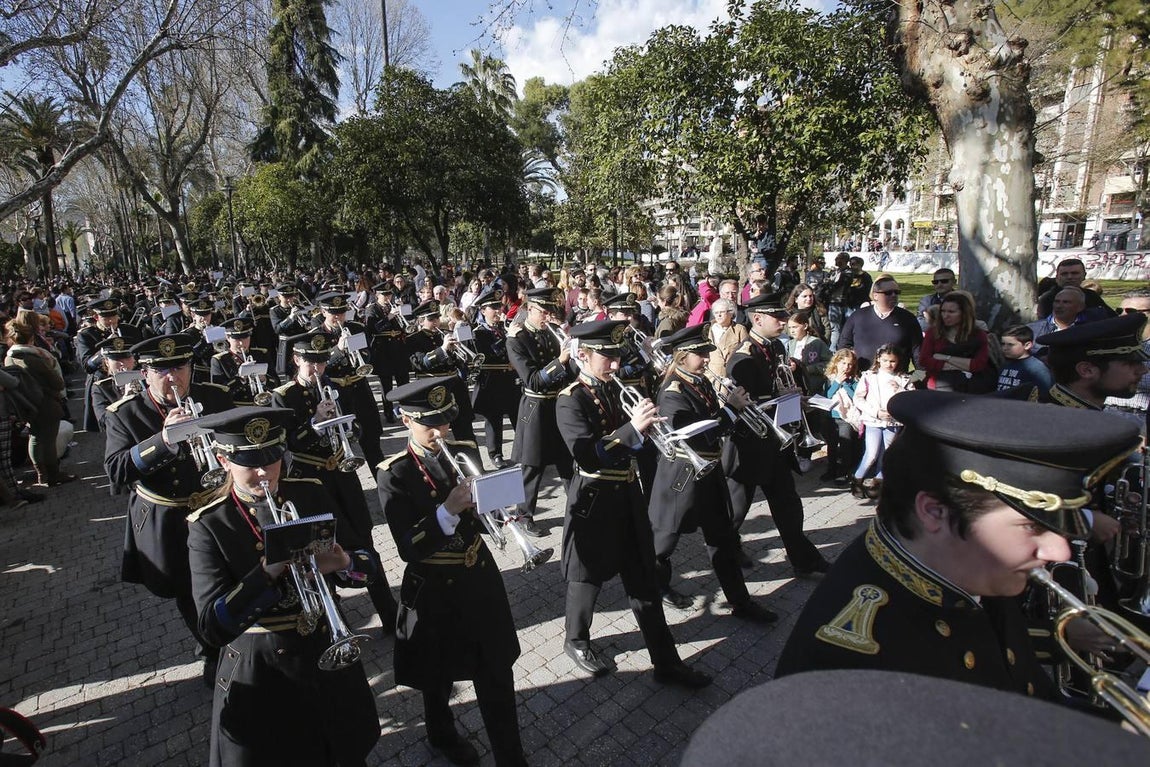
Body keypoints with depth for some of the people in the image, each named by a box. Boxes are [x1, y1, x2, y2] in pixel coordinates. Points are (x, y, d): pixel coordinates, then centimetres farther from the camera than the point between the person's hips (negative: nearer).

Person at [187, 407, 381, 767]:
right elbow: (213, 627, -21)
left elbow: (370, 564, -4)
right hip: (260, 676, -3)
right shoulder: (208, 524, -14)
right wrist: (269, 570, -34)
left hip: (331, 659, 3)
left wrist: (342, 563, -25)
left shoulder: (311, 494, -6)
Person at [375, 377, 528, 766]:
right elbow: (409, 549, -21)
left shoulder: (466, 452, -4)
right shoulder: (393, 474, -16)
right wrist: (448, 511, -35)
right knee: (438, 675, 22)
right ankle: (442, 734, 52)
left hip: (479, 575, 3)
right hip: (434, 589, -3)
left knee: (497, 674, 13)